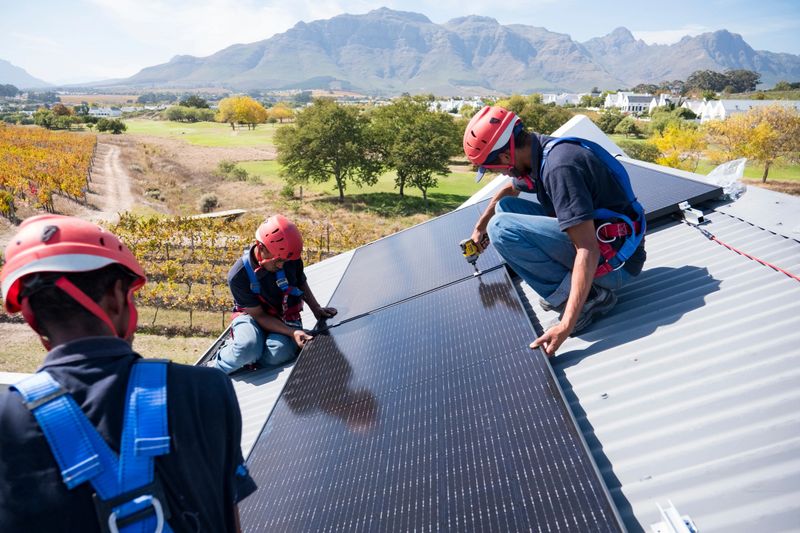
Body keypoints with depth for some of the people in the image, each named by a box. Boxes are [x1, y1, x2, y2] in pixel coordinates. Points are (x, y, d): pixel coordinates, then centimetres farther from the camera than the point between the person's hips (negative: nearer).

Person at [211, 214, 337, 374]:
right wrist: (292, 333, -29)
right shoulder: (238, 276, -23)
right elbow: (258, 315, -19)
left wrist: (317, 310, -2)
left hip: (285, 318, 2)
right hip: (252, 316, -2)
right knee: (248, 346, -37)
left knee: (278, 353, -33)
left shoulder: (290, 259, -15)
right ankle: (215, 369, -7)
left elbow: (302, 284, 9)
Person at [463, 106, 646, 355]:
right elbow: (509, 189, 28)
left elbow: (588, 251, -30)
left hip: (614, 259, -9)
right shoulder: (541, 151, 3)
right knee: (506, 206, 11)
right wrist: (479, 227, 37)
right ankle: (566, 289, 6)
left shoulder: (559, 166, -26)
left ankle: (587, 296, -12)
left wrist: (566, 325, -33)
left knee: (502, 227, -23)